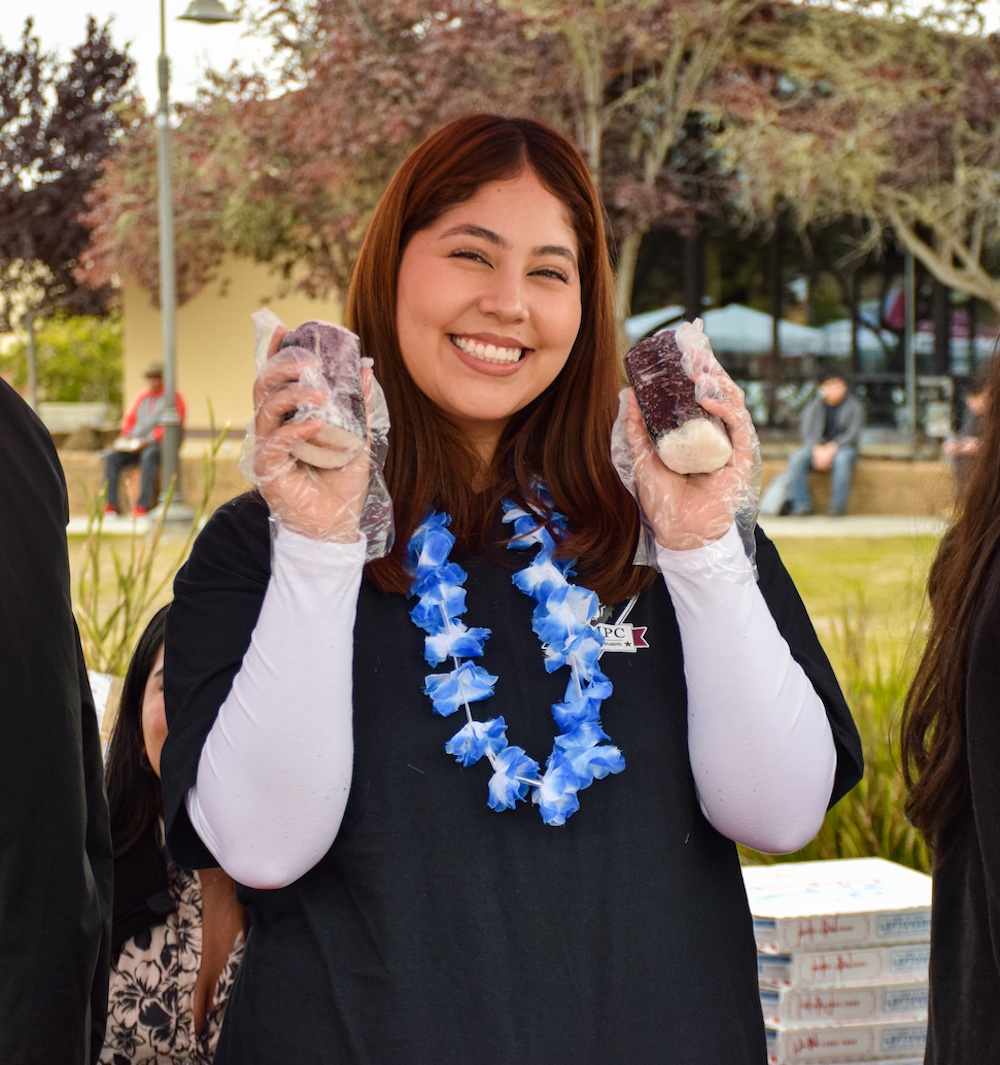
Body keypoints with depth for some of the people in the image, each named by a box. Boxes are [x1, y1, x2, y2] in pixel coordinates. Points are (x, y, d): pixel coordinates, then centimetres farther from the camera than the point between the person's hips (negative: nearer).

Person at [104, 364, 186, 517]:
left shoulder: (173, 397, 1)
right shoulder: (142, 396, 20)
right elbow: (129, 418, 21)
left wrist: (148, 440, -17)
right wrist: (126, 437, 0)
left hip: (158, 443, -6)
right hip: (133, 445, 6)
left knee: (149, 456, -39)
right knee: (112, 456, -20)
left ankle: (143, 504, -41)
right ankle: (111, 504, -24)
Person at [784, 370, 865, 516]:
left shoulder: (854, 406, 1)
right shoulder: (813, 406, 5)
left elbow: (853, 433, -8)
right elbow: (806, 432, -3)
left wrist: (831, 449, -20)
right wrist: (817, 449, -23)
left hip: (842, 446, -2)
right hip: (816, 447, 2)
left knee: (842, 459, -38)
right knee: (796, 458, -29)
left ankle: (838, 506, -32)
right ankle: (802, 505, -25)